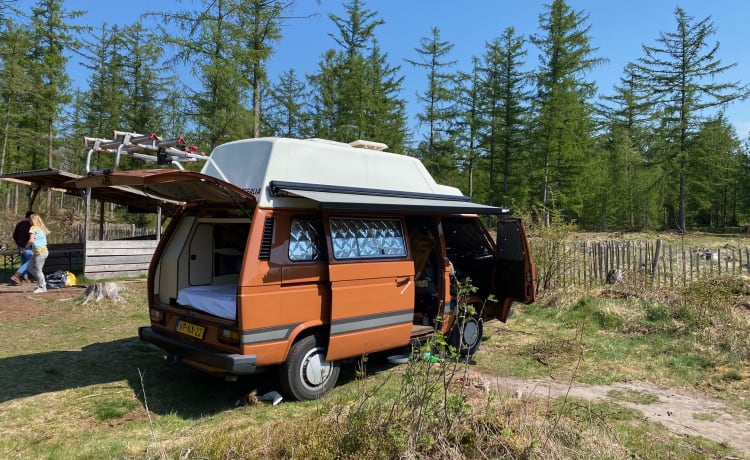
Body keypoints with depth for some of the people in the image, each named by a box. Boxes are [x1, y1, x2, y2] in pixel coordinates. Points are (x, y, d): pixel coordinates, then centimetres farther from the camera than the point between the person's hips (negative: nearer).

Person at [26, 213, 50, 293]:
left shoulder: (33, 228, -9)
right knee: (30, 267, 18)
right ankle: (42, 282, 21)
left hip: (40, 252, -8)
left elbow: (31, 240, -17)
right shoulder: (42, 228, 14)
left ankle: (42, 287, 8)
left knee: (38, 270, 1)